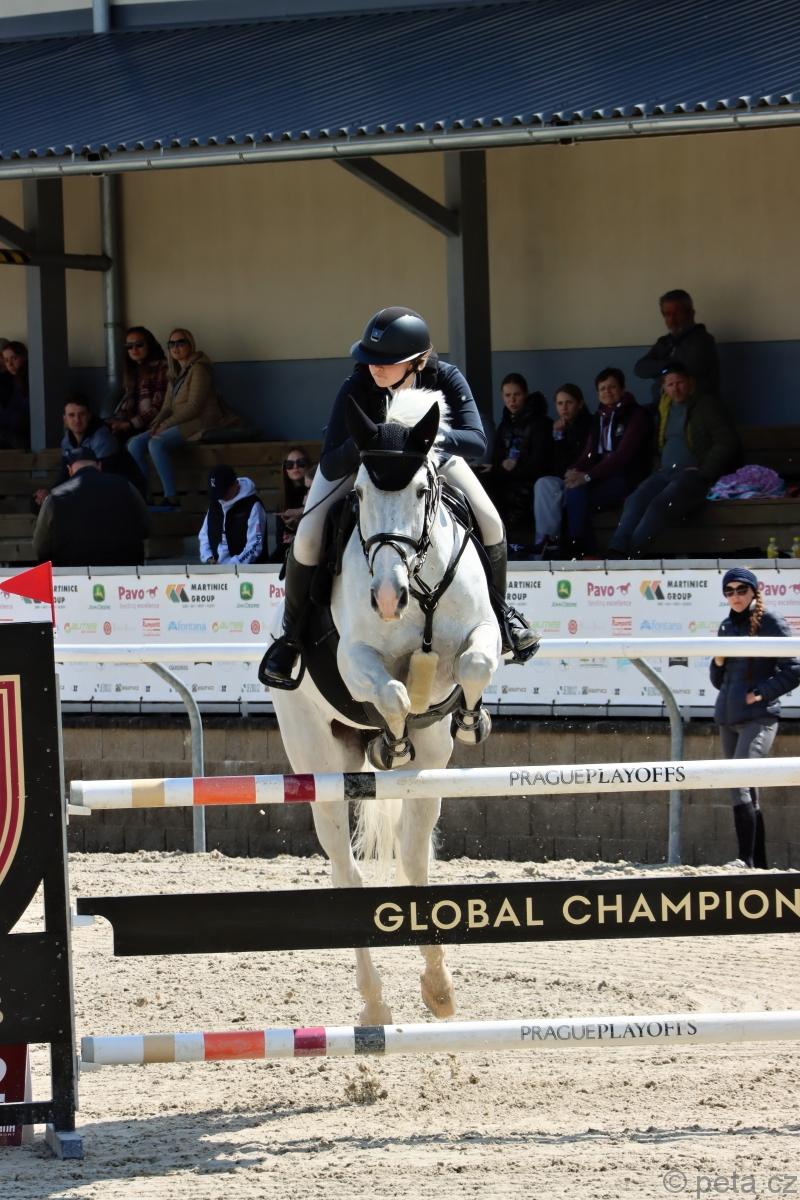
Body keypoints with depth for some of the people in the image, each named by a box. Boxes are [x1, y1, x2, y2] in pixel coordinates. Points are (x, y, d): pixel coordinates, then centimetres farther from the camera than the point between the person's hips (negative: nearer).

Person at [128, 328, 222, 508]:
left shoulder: (198, 369, -7)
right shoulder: (175, 373, 20)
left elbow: (194, 407, -15)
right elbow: (167, 407, 17)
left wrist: (165, 425, -17)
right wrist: (157, 424, -3)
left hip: (199, 423, -9)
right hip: (179, 424, 9)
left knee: (157, 443, -32)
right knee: (135, 444, -9)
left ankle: (171, 499, -33)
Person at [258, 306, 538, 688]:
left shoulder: (446, 379, -34)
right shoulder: (356, 388, -37)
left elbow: (476, 441, -42)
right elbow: (330, 466, -35)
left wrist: (438, 437, -60)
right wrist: (359, 445, -56)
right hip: (359, 458, -1)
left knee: (491, 523, -12)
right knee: (307, 538, -20)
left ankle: (499, 611, 18)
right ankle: (291, 635, 4)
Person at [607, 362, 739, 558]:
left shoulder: (705, 406, 5)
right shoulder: (665, 409, 25)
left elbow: (726, 443, -3)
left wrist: (703, 473, -10)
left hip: (693, 474, -6)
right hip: (665, 473, 6)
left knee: (660, 505, -33)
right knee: (635, 500, -25)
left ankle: (628, 555, -44)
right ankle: (616, 555, -41)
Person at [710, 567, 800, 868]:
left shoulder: (771, 623, -4)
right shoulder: (727, 626, 15)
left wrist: (762, 693, -14)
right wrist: (718, 662, 2)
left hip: (759, 718, -7)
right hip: (728, 718, 7)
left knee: (739, 786, -21)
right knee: (748, 795, 7)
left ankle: (747, 860, -25)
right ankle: (760, 863, 10)